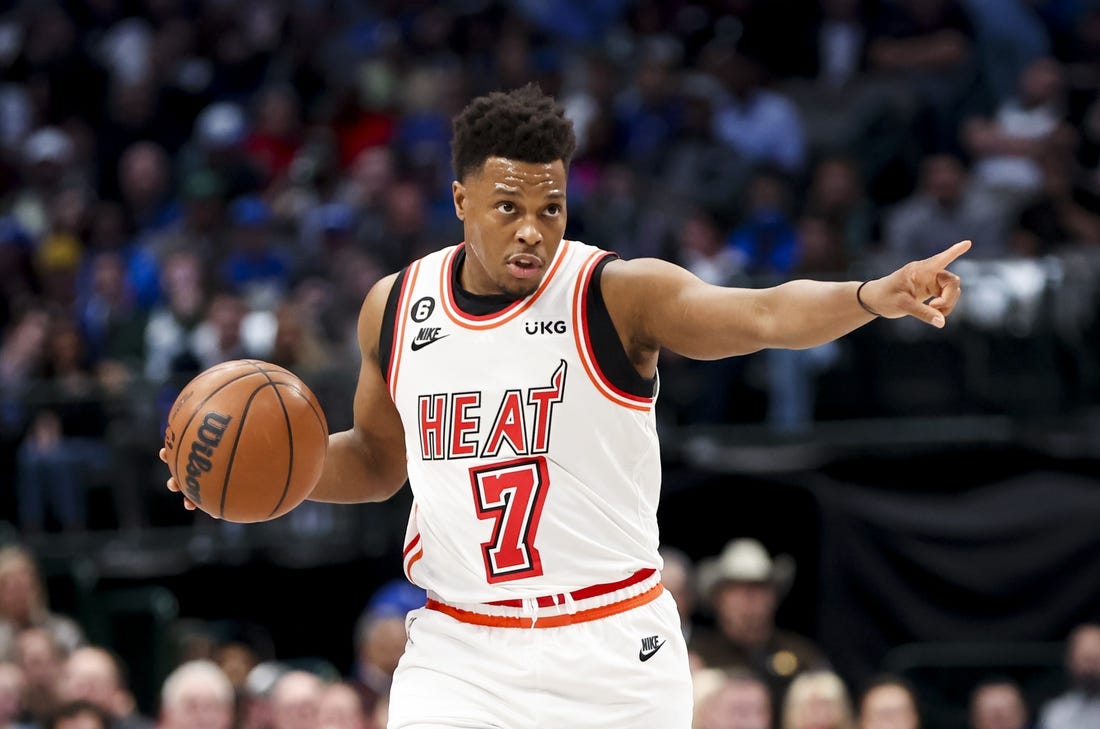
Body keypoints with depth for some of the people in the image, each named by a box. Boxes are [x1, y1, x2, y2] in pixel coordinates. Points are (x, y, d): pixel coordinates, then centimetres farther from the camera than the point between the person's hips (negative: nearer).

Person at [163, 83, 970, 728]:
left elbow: (765, 316, -27)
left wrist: (874, 296, -46)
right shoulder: (396, 307, 2)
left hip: (614, 652, -2)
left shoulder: (618, 295, -11)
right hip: (461, 653, 2)